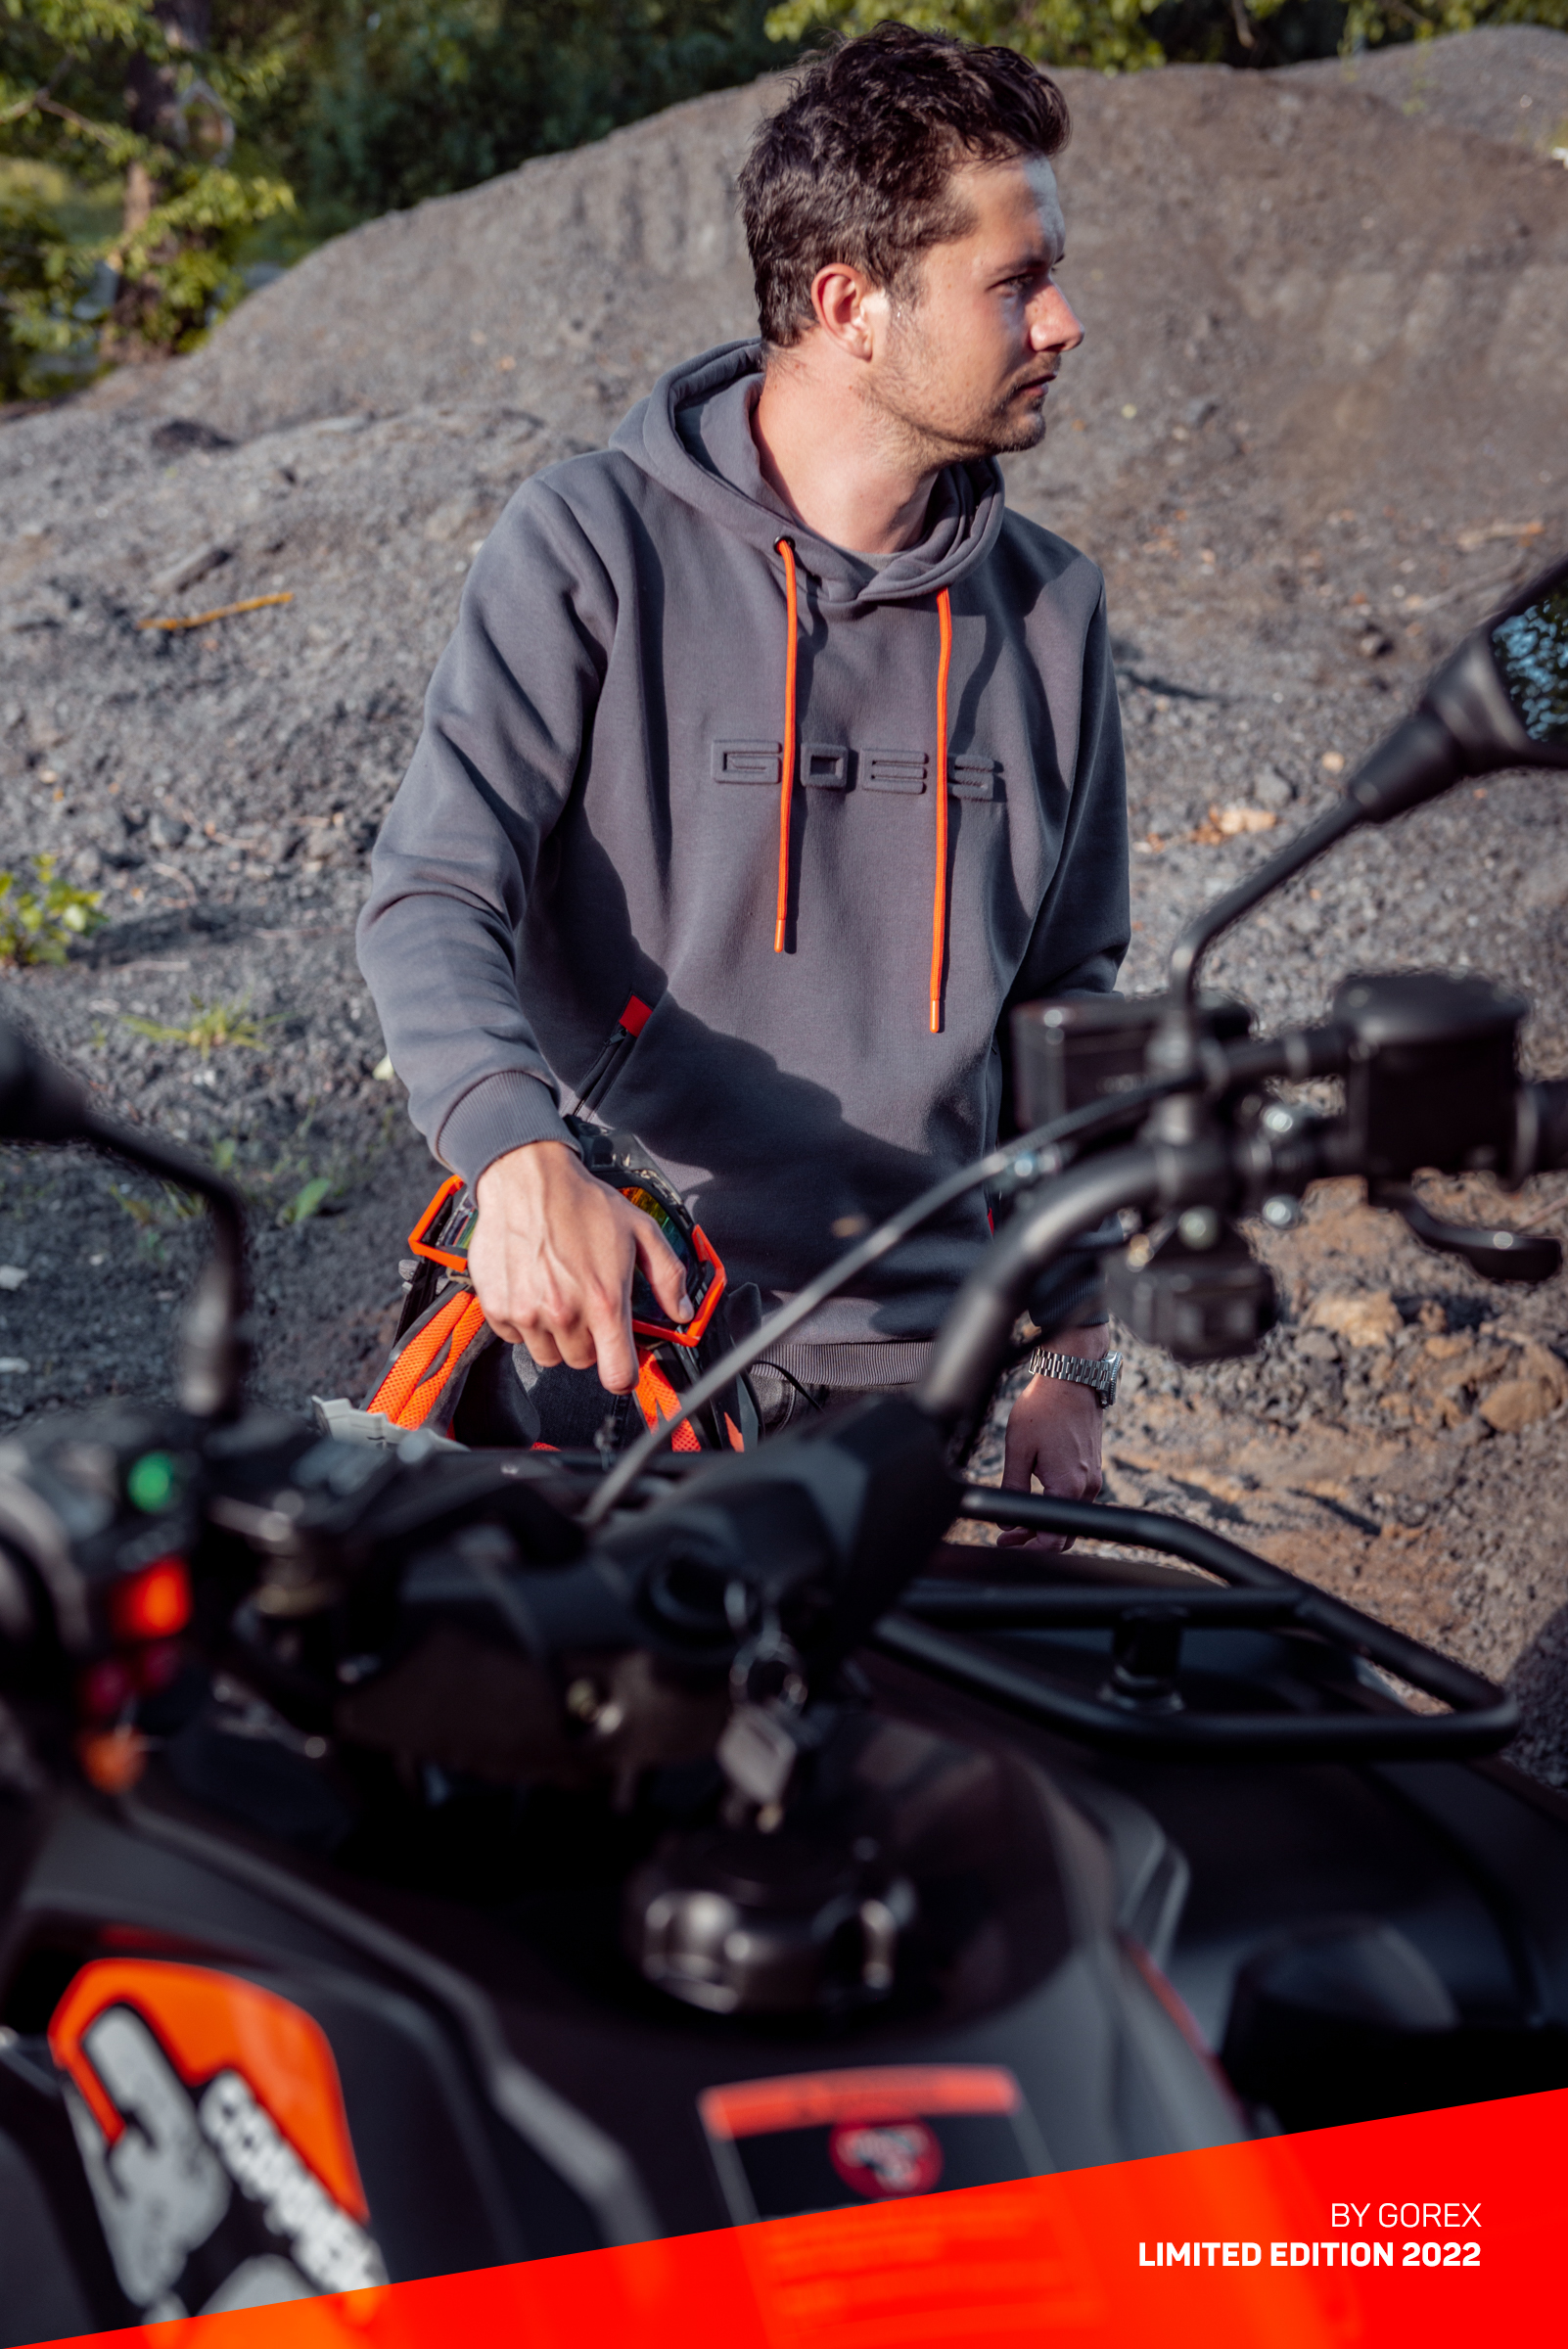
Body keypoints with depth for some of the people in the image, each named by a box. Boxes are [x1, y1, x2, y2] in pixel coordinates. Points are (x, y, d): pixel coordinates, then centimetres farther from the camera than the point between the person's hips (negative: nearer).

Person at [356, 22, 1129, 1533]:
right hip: (612, 1342, -3)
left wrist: (1067, 1360, 8)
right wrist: (523, 1158, -35)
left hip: (917, 1370, 4)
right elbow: (430, 898, -15)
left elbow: (1066, 1002, 11)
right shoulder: (589, 545, -9)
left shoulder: (1048, 611, 4)